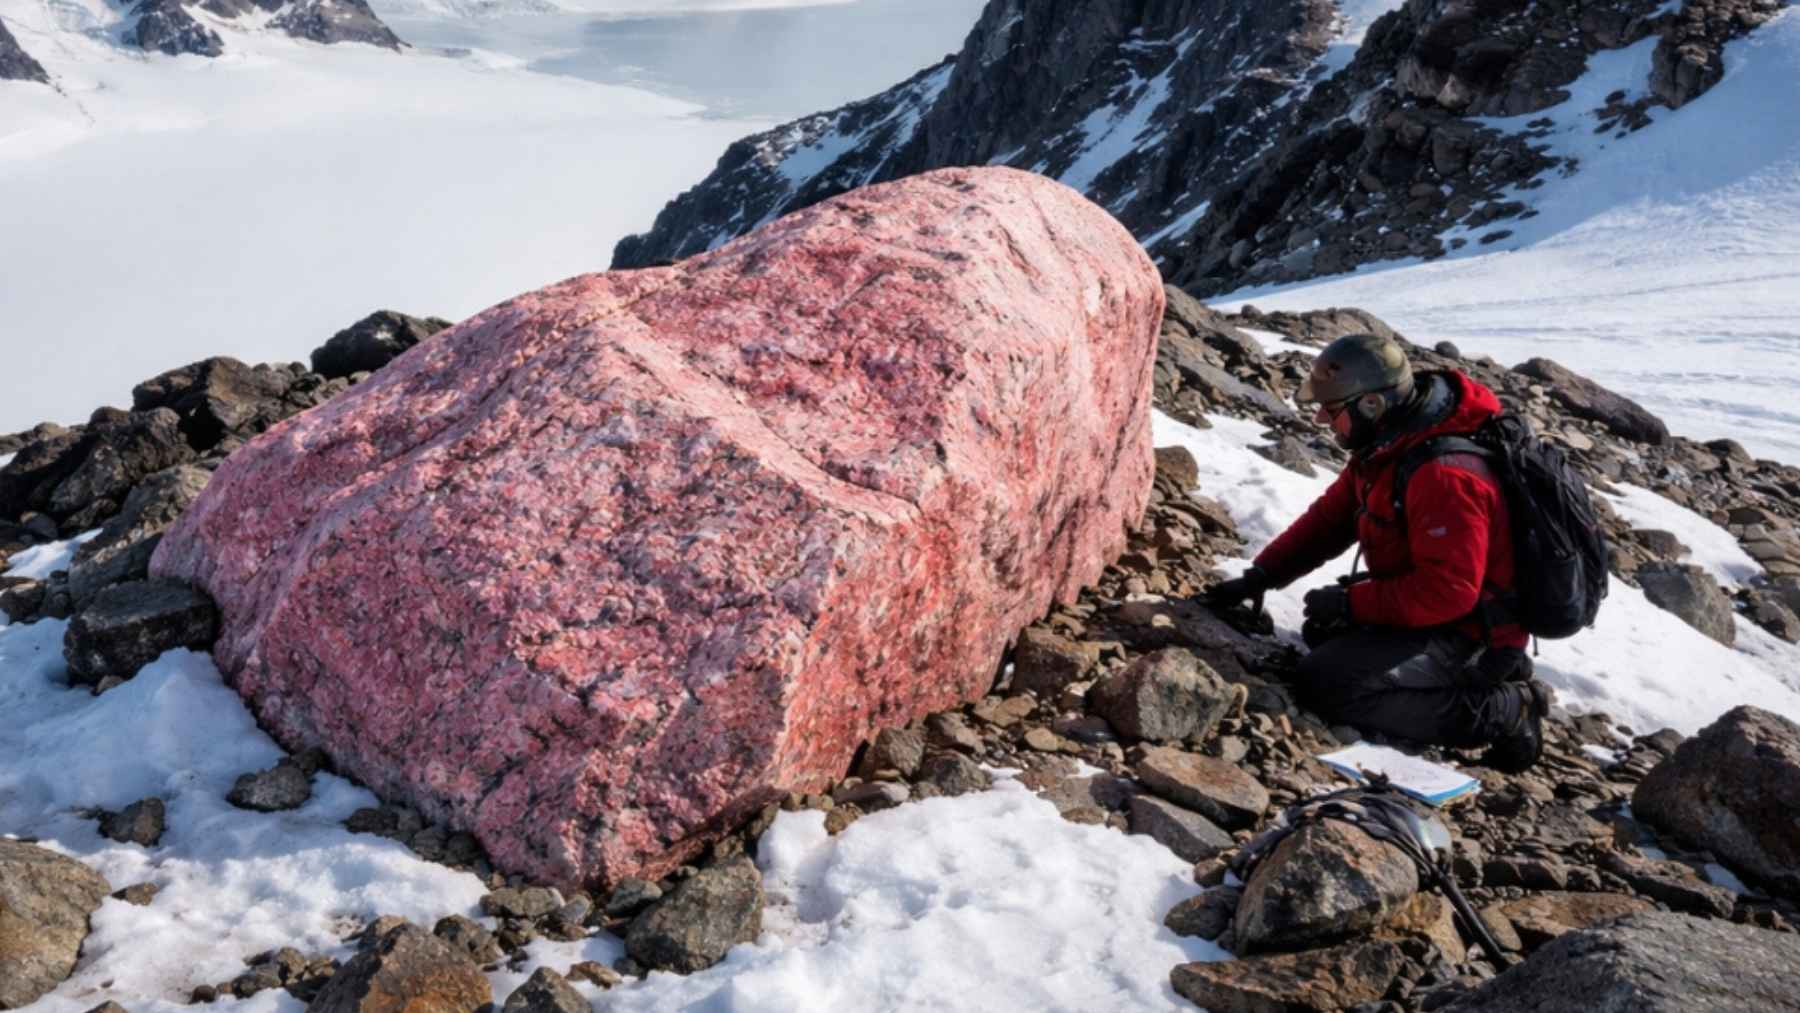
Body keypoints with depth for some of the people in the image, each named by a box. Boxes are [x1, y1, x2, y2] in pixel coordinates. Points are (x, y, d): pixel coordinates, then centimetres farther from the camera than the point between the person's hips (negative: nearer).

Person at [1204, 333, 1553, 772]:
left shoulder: (1445, 474, -30)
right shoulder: (1386, 444, 2)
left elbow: (1448, 590, -31)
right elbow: (1330, 518, 10)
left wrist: (1350, 602, -23)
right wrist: (1260, 575, 1)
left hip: (1465, 633, -10)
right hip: (1424, 605, 10)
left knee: (1322, 686, -22)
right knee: (1322, 633, 24)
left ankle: (1497, 712, -11)